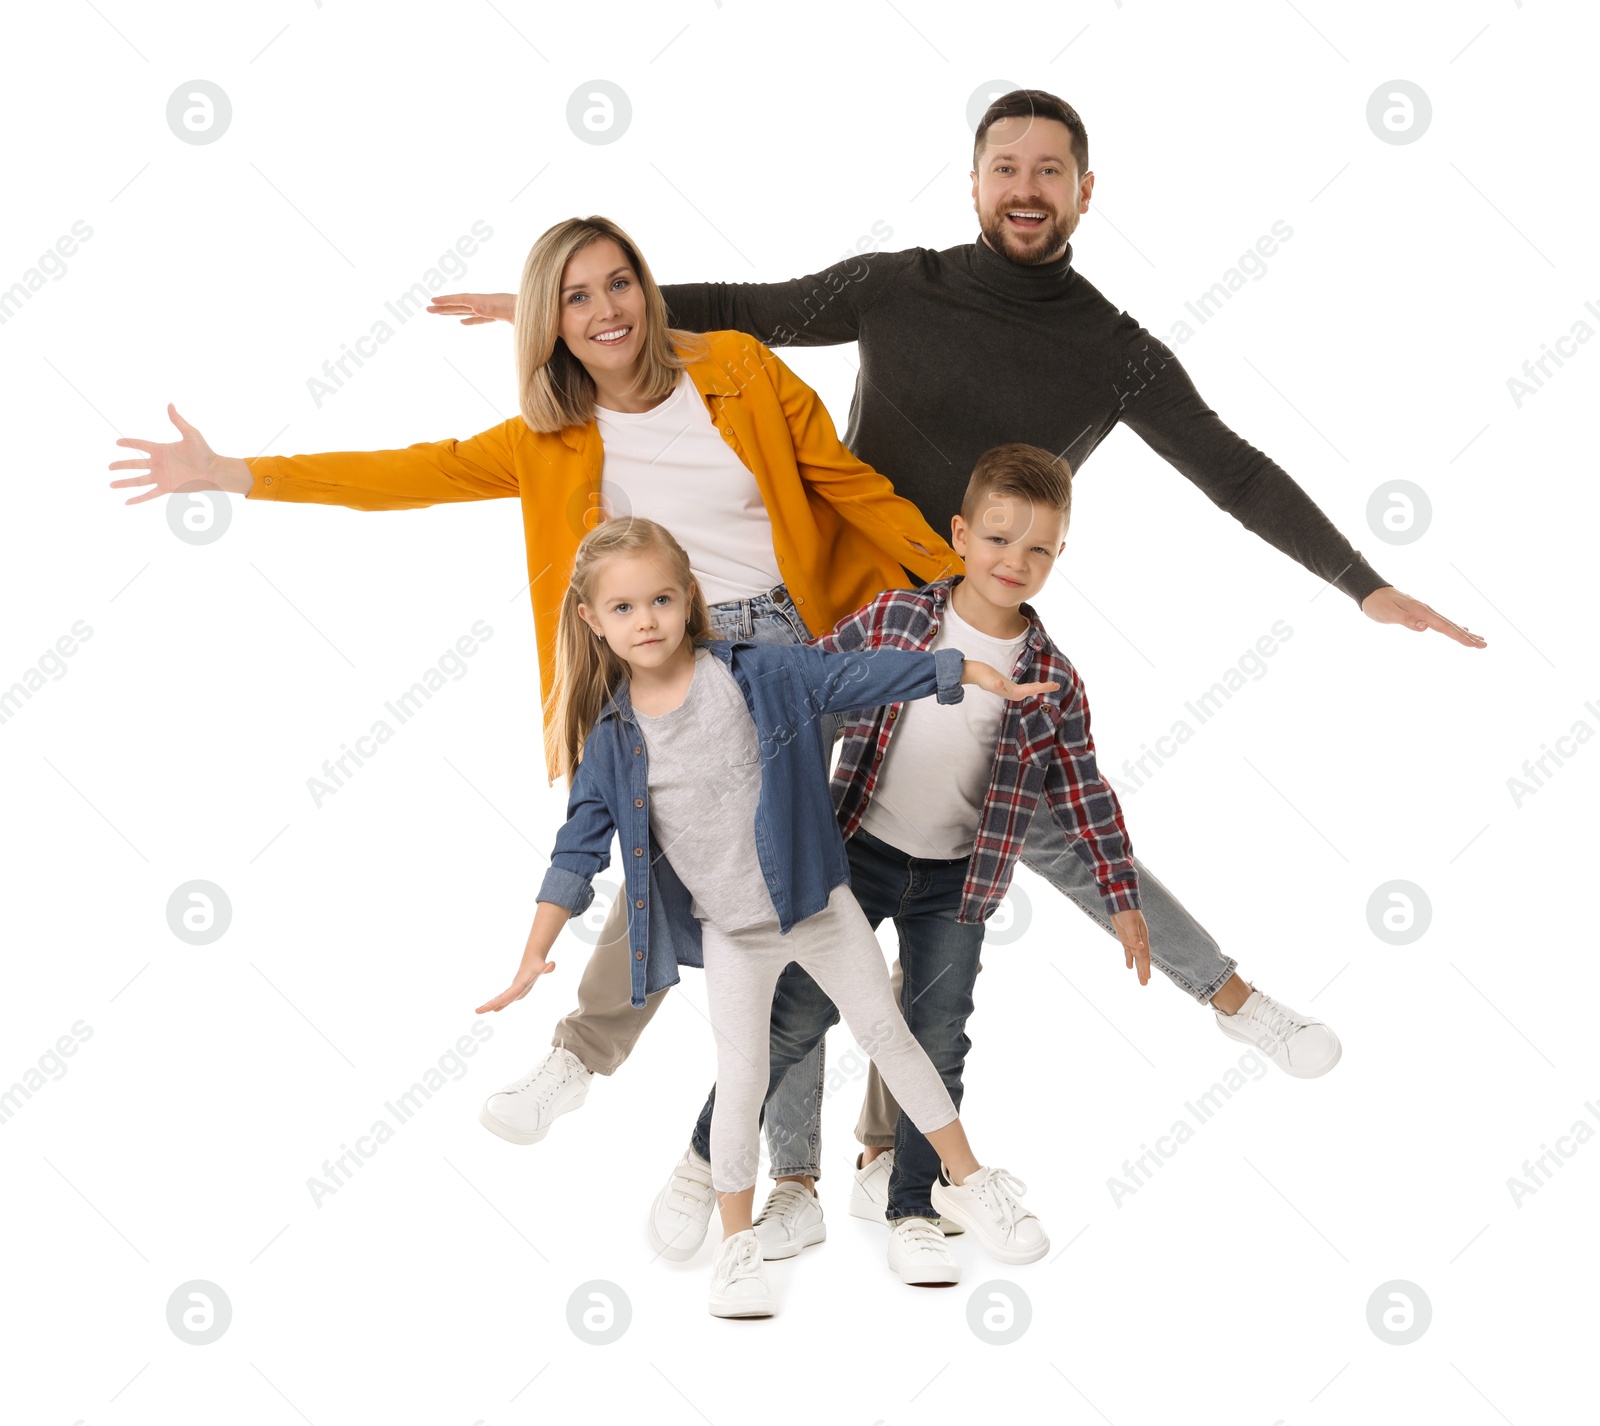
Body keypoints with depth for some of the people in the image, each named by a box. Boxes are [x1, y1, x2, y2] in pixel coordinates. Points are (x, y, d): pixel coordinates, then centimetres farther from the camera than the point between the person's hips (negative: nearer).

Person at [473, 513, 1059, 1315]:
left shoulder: (759, 674, -12)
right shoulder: (612, 739, -8)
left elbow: (858, 677, -8)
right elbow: (581, 844, -4)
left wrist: (975, 675, -9)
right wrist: (535, 952, -9)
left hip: (816, 902, 0)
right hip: (729, 933, 0)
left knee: (888, 1034, 8)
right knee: (742, 1081, 4)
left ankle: (968, 1184, 23)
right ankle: (736, 1248, 20)